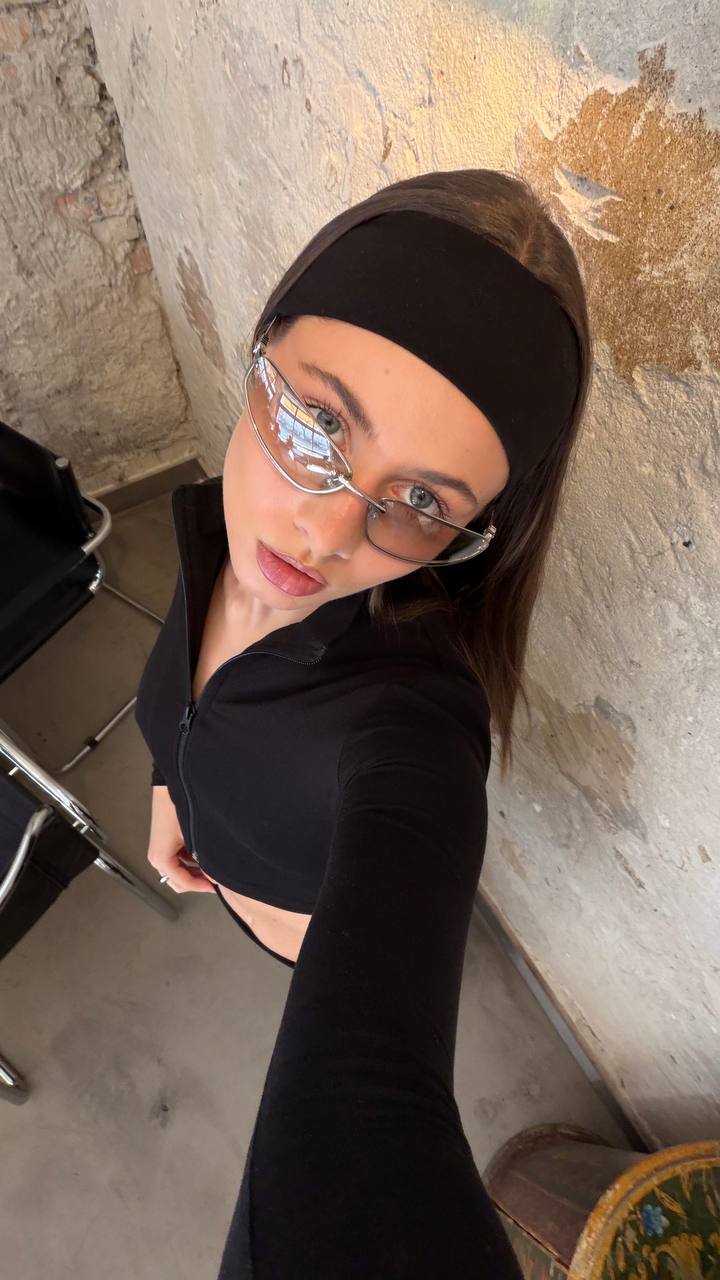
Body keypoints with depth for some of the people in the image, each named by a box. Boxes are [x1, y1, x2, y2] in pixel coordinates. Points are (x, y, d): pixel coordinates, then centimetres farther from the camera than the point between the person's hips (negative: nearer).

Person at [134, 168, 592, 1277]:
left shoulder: (410, 711, -46)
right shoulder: (215, 520, -26)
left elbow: (368, 1087, -57)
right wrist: (168, 787, 1)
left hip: (357, 924, -4)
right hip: (225, 877, 5)